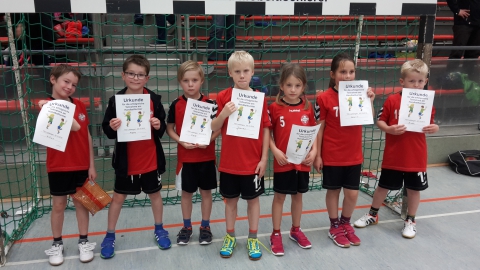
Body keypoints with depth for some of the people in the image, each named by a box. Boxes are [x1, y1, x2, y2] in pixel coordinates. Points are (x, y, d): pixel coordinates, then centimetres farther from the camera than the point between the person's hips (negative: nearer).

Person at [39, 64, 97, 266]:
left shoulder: (79, 105, 2)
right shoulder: (46, 106, -10)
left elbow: (87, 135, 5)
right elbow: (75, 127, -24)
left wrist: (91, 164, 3)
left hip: (81, 165, 3)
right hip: (58, 165, -3)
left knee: (81, 202, 12)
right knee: (58, 205, 10)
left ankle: (84, 241, 25)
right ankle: (57, 244, 26)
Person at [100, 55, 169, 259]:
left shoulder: (154, 99, -6)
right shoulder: (116, 100, -7)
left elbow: (162, 129, -1)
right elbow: (108, 132, -3)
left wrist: (158, 126, -23)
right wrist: (112, 127, -25)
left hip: (151, 159, 1)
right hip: (126, 161, 0)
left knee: (155, 194, 16)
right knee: (118, 197, 13)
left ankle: (159, 229, 37)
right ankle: (110, 236, 30)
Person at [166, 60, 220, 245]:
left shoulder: (210, 103, -6)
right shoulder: (176, 105, -5)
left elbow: (218, 128, -1)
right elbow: (169, 128, 3)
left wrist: (208, 140, -18)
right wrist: (181, 141, -14)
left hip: (206, 157, 0)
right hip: (185, 157, 0)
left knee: (206, 192, 11)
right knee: (186, 193, 12)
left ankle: (205, 227, 27)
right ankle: (186, 227, 30)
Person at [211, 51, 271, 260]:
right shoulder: (223, 97, -4)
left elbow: (265, 129, -2)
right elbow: (214, 128, -2)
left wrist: (264, 158, -5)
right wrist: (223, 113, -21)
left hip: (253, 162, 0)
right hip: (229, 161, 1)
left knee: (253, 199, 12)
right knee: (230, 199, 14)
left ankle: (253, 239, 28)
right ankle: (230, 236, 32)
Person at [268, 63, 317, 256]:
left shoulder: (308, 107, 1)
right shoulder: (274, 107, -9)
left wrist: (314, 150, -7)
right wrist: (275, 151, -18)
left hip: (303, 162, 3)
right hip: (283, 162, -3)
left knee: (298, 195, 17)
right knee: (279, 196, 9)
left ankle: (296, 230, 36)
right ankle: (276, 234, 23)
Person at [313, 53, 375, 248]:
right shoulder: (324, 98, -11)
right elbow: (319, 128, -8)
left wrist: (369, 101, -19)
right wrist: (317, 155, -7)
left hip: (354, 155, 4)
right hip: (332, 156, -3)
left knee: (352, 193, 11)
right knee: (333, 190, 12)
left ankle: (345, 224, 34)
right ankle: (334, 227, 30)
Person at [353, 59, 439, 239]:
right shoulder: (392, 100, -9)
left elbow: (430, 125, 8)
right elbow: (379, 121, -4)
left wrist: (434, 128, -14)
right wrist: (390, 129, -22)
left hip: (416, 157, 1)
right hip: (393, 156, -1)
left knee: (414, 189, 13)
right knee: (383, 186, 13)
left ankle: (410, 221, 33)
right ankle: (373, 215, 34)